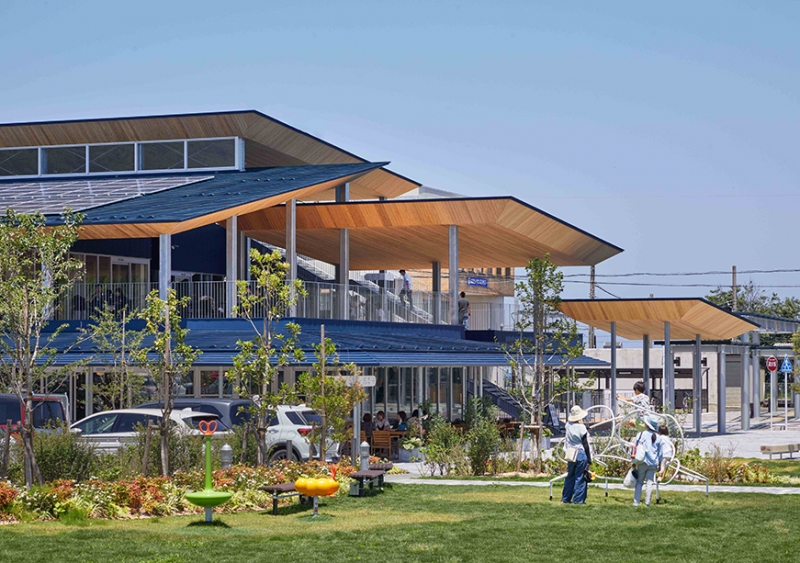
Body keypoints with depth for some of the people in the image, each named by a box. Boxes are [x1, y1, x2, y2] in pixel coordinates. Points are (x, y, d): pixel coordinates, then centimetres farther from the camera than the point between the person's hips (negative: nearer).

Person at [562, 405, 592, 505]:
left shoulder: (568, 425, -1)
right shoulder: (581, 427, -14)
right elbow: (586, 445, -10)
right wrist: (589, 459, -4)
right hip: (581, 454, -6)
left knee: (570, 477, 15)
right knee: (580, 478, 1)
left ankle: (565, 498, 19)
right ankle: (578, 499, 2)